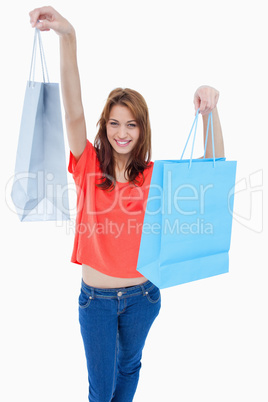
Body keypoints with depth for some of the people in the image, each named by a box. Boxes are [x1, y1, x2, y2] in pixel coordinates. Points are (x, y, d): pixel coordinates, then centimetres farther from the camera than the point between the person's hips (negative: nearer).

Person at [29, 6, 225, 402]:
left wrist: (210, 110, -31)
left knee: (129, 365, 27)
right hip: (96, 297, -1)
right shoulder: (89, 167, -9)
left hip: (141, 295, 1)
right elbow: (74, 113, -24)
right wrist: (68, 38, -36)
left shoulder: (154, 175, -7)